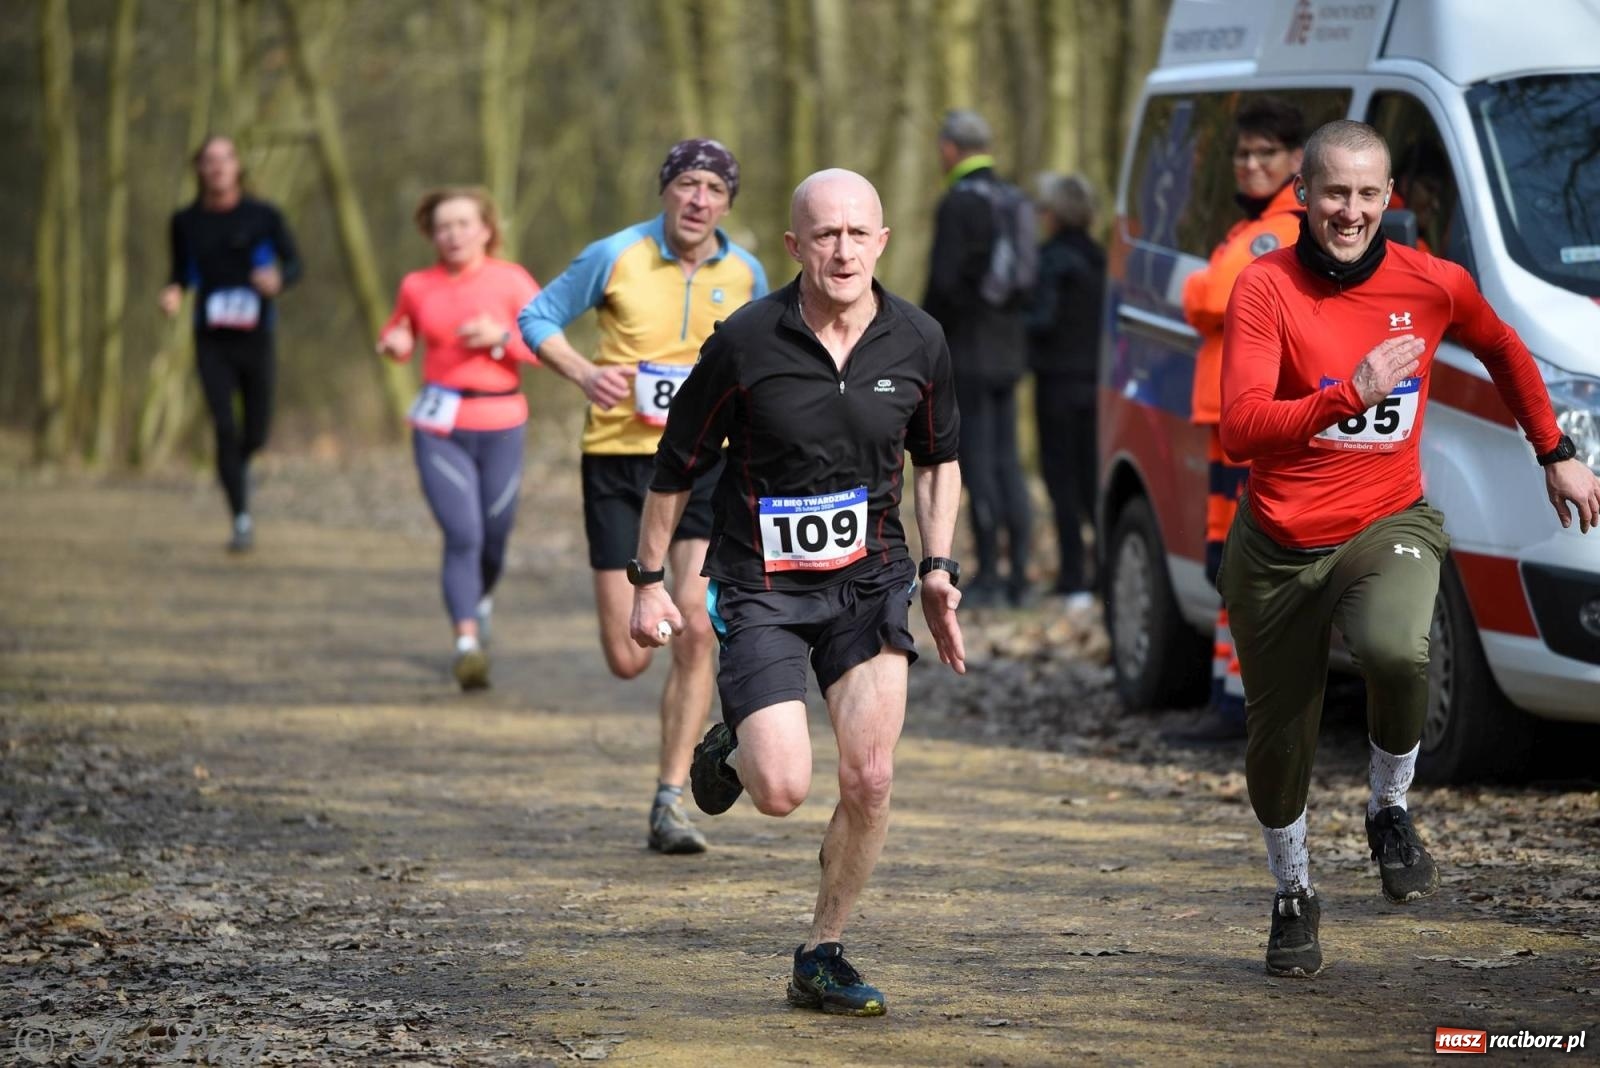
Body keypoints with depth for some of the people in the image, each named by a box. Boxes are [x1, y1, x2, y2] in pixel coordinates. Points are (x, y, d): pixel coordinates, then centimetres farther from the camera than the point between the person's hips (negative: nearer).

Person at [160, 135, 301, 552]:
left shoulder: (263, 216, -4)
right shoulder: (185, 222, 1)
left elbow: (294, 264, -1)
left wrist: (278, 279, -24)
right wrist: (172, 293, -9)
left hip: (256, 340, 0)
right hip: (212, 341, 0)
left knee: (256, 432, 6)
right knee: (225, 428, -13)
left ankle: (238, 465, 44)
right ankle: (241, 520, -3)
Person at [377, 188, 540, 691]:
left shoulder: (510, 281, -2)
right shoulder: (418, 286, 5)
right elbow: (399, 333, 23)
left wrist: (500, 337, -18)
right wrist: (394, 344, -1)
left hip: (499, 426, 0)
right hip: (440, 427, 0)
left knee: (495, 534, 9)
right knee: (462, 534, -15)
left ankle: (480, 602, 42)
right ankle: (467, 642, -19)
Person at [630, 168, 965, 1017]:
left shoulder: (917, 342, -4)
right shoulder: (745, 342, -14)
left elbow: (939, 455, 14)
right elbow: (676, 466, -2)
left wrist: (940, 566, 4)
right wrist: (649, 583, 1)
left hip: (868, 579, 3)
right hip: (762, 585, -3)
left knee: (869, 778, -6)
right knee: (784, 790, -13)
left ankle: (823, 955, 13)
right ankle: (731, 750, 25)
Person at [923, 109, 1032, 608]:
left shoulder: (958, 203, -13)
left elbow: (943, 284, -17)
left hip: (968, 354, -8)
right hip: (1008, 351, 8)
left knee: (977, 461, -5)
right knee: (1007, 460, 11)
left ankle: (989, 576, -5)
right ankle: (1017, 574, 10)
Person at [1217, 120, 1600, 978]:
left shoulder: (1431, 285, -4)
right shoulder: (1266, 288, -13)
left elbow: (1504, 353, 18)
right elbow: (1240, 427, -24)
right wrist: (1349, 396, -36)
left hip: (1387, 522, 0)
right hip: (1277, 545, 0)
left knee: (1396, 650, -34)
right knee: (1278, 739, 10)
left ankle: (1390, 809, -4)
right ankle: (1293, 896, 39)